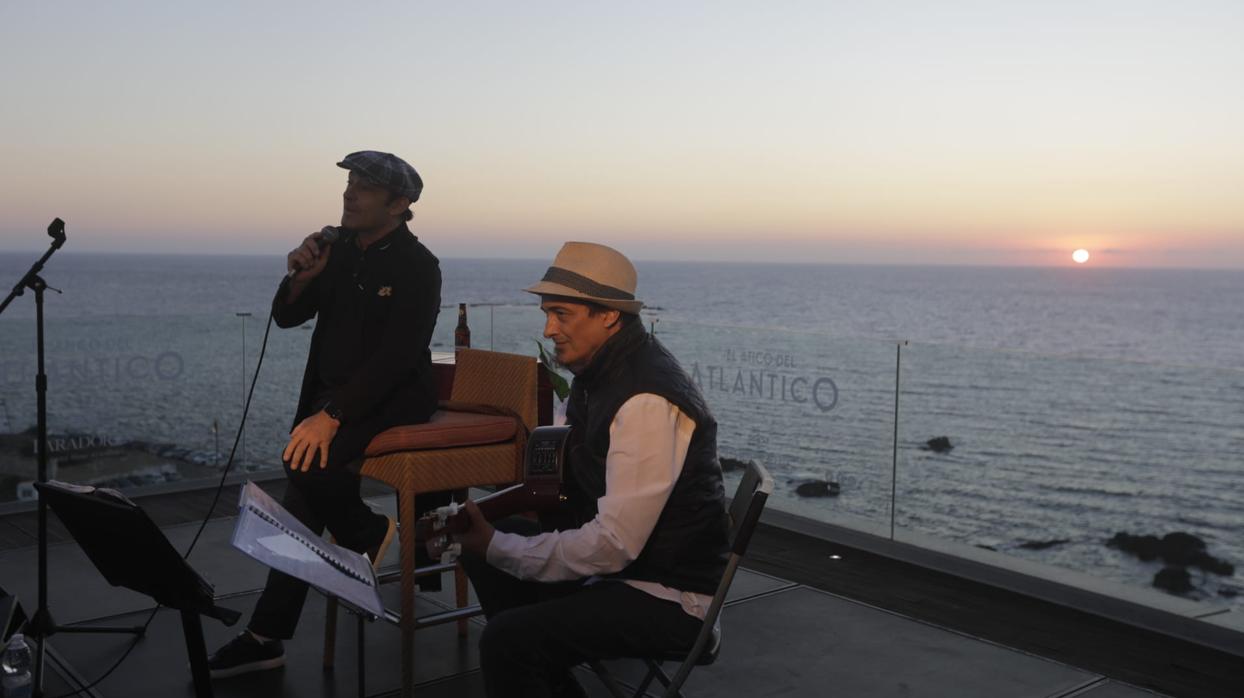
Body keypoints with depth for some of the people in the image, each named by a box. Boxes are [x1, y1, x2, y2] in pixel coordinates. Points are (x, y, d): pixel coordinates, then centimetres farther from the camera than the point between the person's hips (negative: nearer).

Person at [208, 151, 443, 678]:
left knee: (308, 461, -29)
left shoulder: (417, 267, -12)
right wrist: (300, 277, -12)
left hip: (394, 398, -6)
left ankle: (364, 535, 0)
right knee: (304, 486, -6)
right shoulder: (339, 249, 7)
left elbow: (396, 357, -21)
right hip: (334, 391, 6)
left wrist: (332, 415, -29)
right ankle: (267, 636, 3)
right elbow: (286, 317, 10)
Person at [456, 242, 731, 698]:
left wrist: (494, 546, -17)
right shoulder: (602, 371, 3)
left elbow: (613, 546, -26)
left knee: (507, 639, -26)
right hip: (620, 559, 9)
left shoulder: (646, 403, -25)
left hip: (670, 597, -9)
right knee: (484, 548, 10)